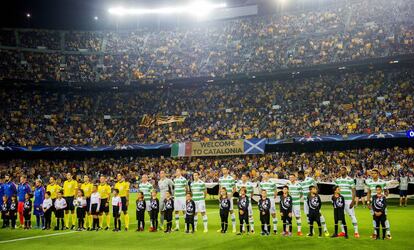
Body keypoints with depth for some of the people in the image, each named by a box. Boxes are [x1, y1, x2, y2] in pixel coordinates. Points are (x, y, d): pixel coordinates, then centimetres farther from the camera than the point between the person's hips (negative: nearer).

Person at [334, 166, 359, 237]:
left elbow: (353, 191, -4)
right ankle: (343, 231, 16)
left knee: (352, 215, -4)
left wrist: (353, 201, -11)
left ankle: (356, 232, 2)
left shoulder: (350, 180, -4)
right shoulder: (337, 180, 8)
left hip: (348, 200, -4)